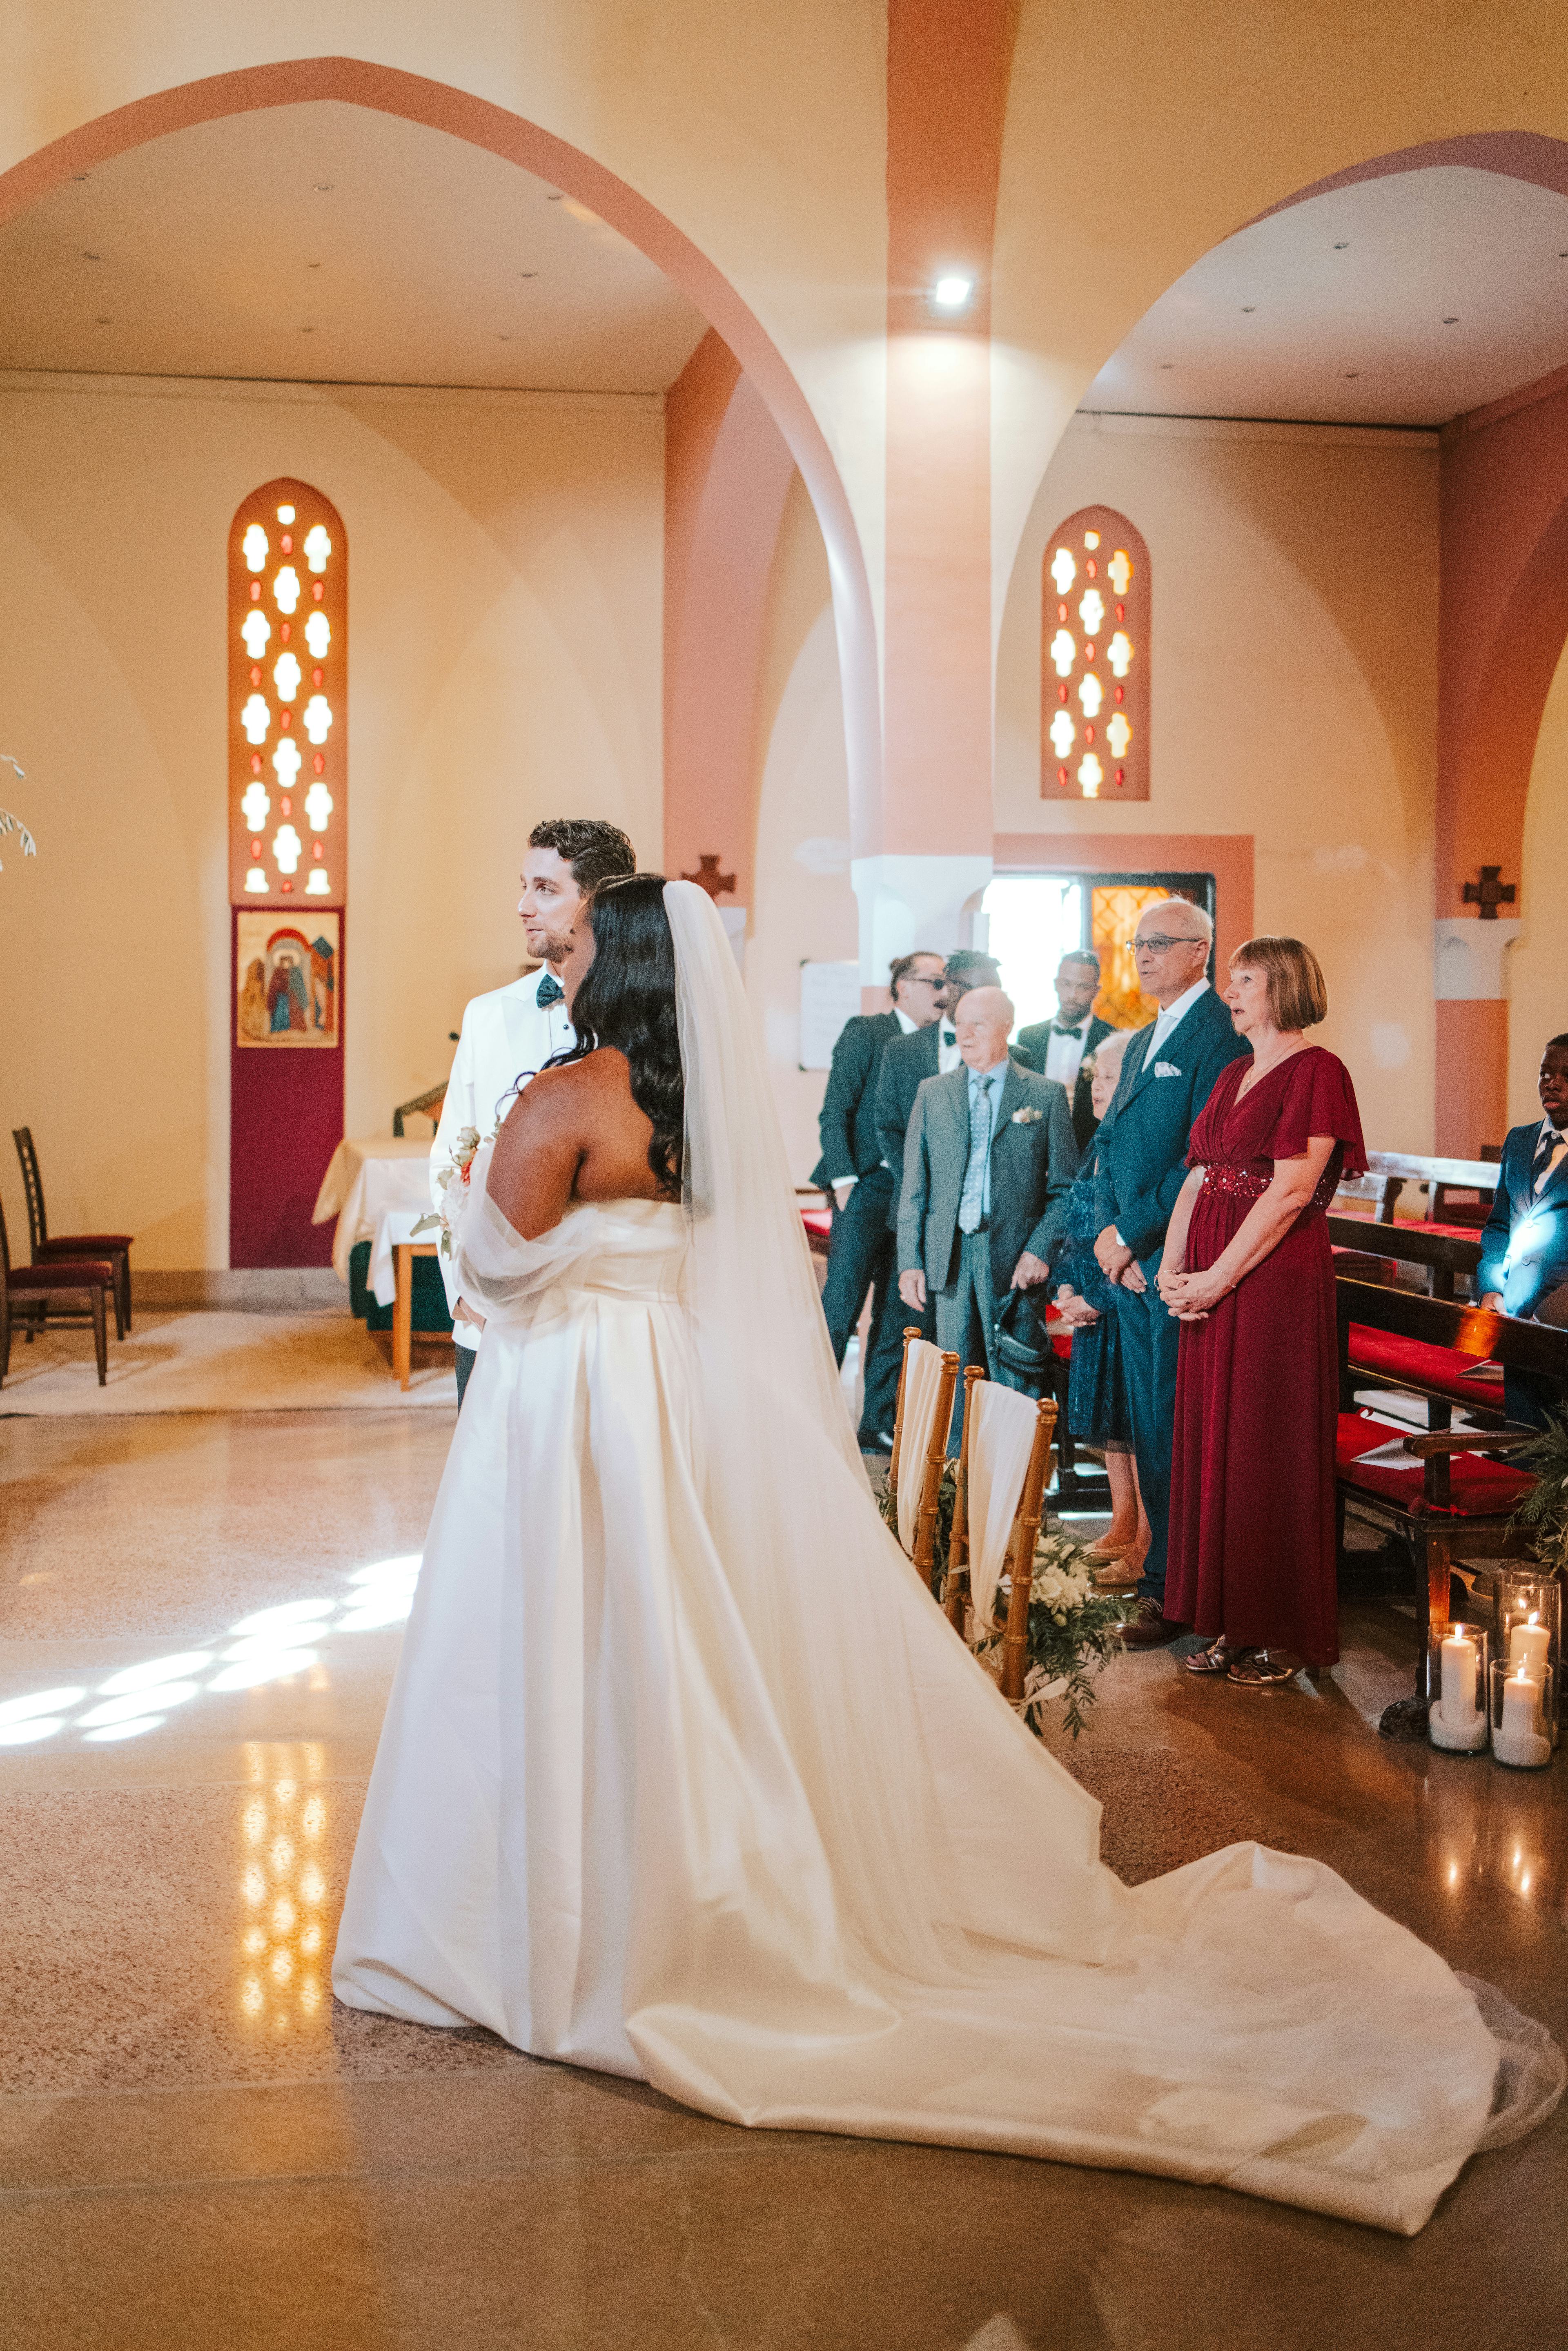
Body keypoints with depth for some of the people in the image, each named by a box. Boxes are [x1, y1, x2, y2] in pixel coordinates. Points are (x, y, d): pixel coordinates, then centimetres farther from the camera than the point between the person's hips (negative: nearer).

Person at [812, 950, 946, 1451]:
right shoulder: (865, 1033, -2)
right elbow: (834, 1113, -5)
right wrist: (844, 1180, -12)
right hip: (868, 1189, -5)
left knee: (897, 1314, 8)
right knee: (841, 1307, -6)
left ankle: (878, 1425, 17)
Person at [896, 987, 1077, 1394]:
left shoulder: (1046, 1095, 4)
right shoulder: (932, 1093, 11)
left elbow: (1066, 1187, 1)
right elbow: (914, 1187, 9)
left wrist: (1040, 1250, -11)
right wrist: (910, 1261, 2)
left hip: (1014, 1261, -2)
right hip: (949, 1257, 3)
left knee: (1012, 1385, 0)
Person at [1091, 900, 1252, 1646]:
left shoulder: (1222, 1035, -11)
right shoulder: (1141, 1042, 19)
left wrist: (1131, 1233, -13)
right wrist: (1107, 1232, 3)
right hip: (1131, 1260, 9)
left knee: (1175, 1426, -5)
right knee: (1148, 1424, 13)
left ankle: (1174, 1589, 2)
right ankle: (1159, 1565, 22)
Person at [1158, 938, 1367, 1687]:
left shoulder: (1316, 1071, -9)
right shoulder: (1232, 1075, 17)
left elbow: (1291, 1191, -17)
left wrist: (1217, 1278, -17)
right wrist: (1171, 1268, 1)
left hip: (1278, 1281, -8)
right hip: (1211, 1285, 8)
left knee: (1270, 1450, -2)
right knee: (1212, 1442, 9)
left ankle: (1280, 1633, 9)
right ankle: (1230, 1623, 18)